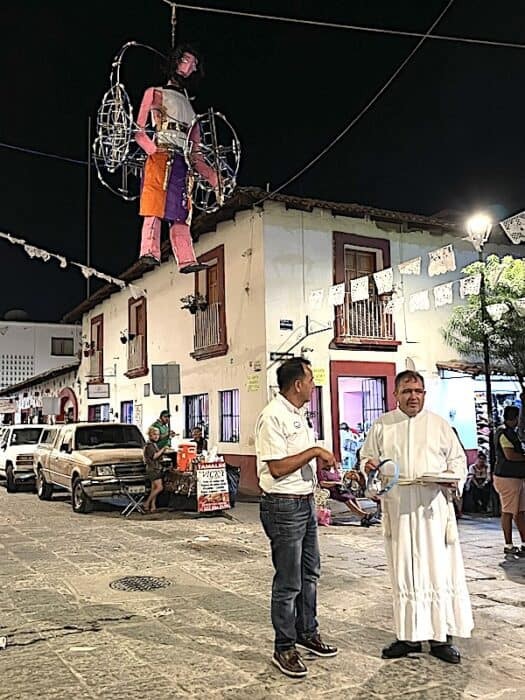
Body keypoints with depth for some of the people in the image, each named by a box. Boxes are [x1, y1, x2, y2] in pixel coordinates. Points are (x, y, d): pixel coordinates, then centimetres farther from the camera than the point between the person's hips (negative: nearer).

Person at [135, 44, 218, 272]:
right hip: (160, 157, -5)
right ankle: (149, 251, -25)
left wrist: (212, 176, 13)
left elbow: (195, 151, 25)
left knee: (180, 212, -4)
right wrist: (155, 151, -17)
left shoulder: (189, 106, 31)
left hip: (181, 163, 5)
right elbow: (138, 131, 1)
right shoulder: (156, 94, 15)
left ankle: (186, 259, -12)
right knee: (155, 204, -17)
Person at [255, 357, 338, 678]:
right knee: (288, 582, 1)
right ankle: (284, 649, 16)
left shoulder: (299, 415, 13)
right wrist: (315, 450, -19)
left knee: (310, 573, 20)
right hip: (284, 507, -10)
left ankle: (307, 632, 37)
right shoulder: (273, 416, -18)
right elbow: (278, 467, -22)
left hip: (306, 503, 10)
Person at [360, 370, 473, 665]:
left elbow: (459, 459, 11)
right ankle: (409, 636, 19)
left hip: (434, 507, -1)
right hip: (397, 509, 1)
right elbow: (367, 457, 16)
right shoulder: (382, 425, 10)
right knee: (404, 572, 7)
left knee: (439, 571, 0)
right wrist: (369, 466, -6)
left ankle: (441, 637, 12)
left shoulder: (439, 424, 7)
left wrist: (450, 476, -10)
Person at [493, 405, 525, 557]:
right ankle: (508, 546, 1)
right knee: (508, 512, -4)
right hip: (507, 477, -10)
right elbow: (510, 455, -22)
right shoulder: (504, 432, -13)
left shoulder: (511, 432, 19)